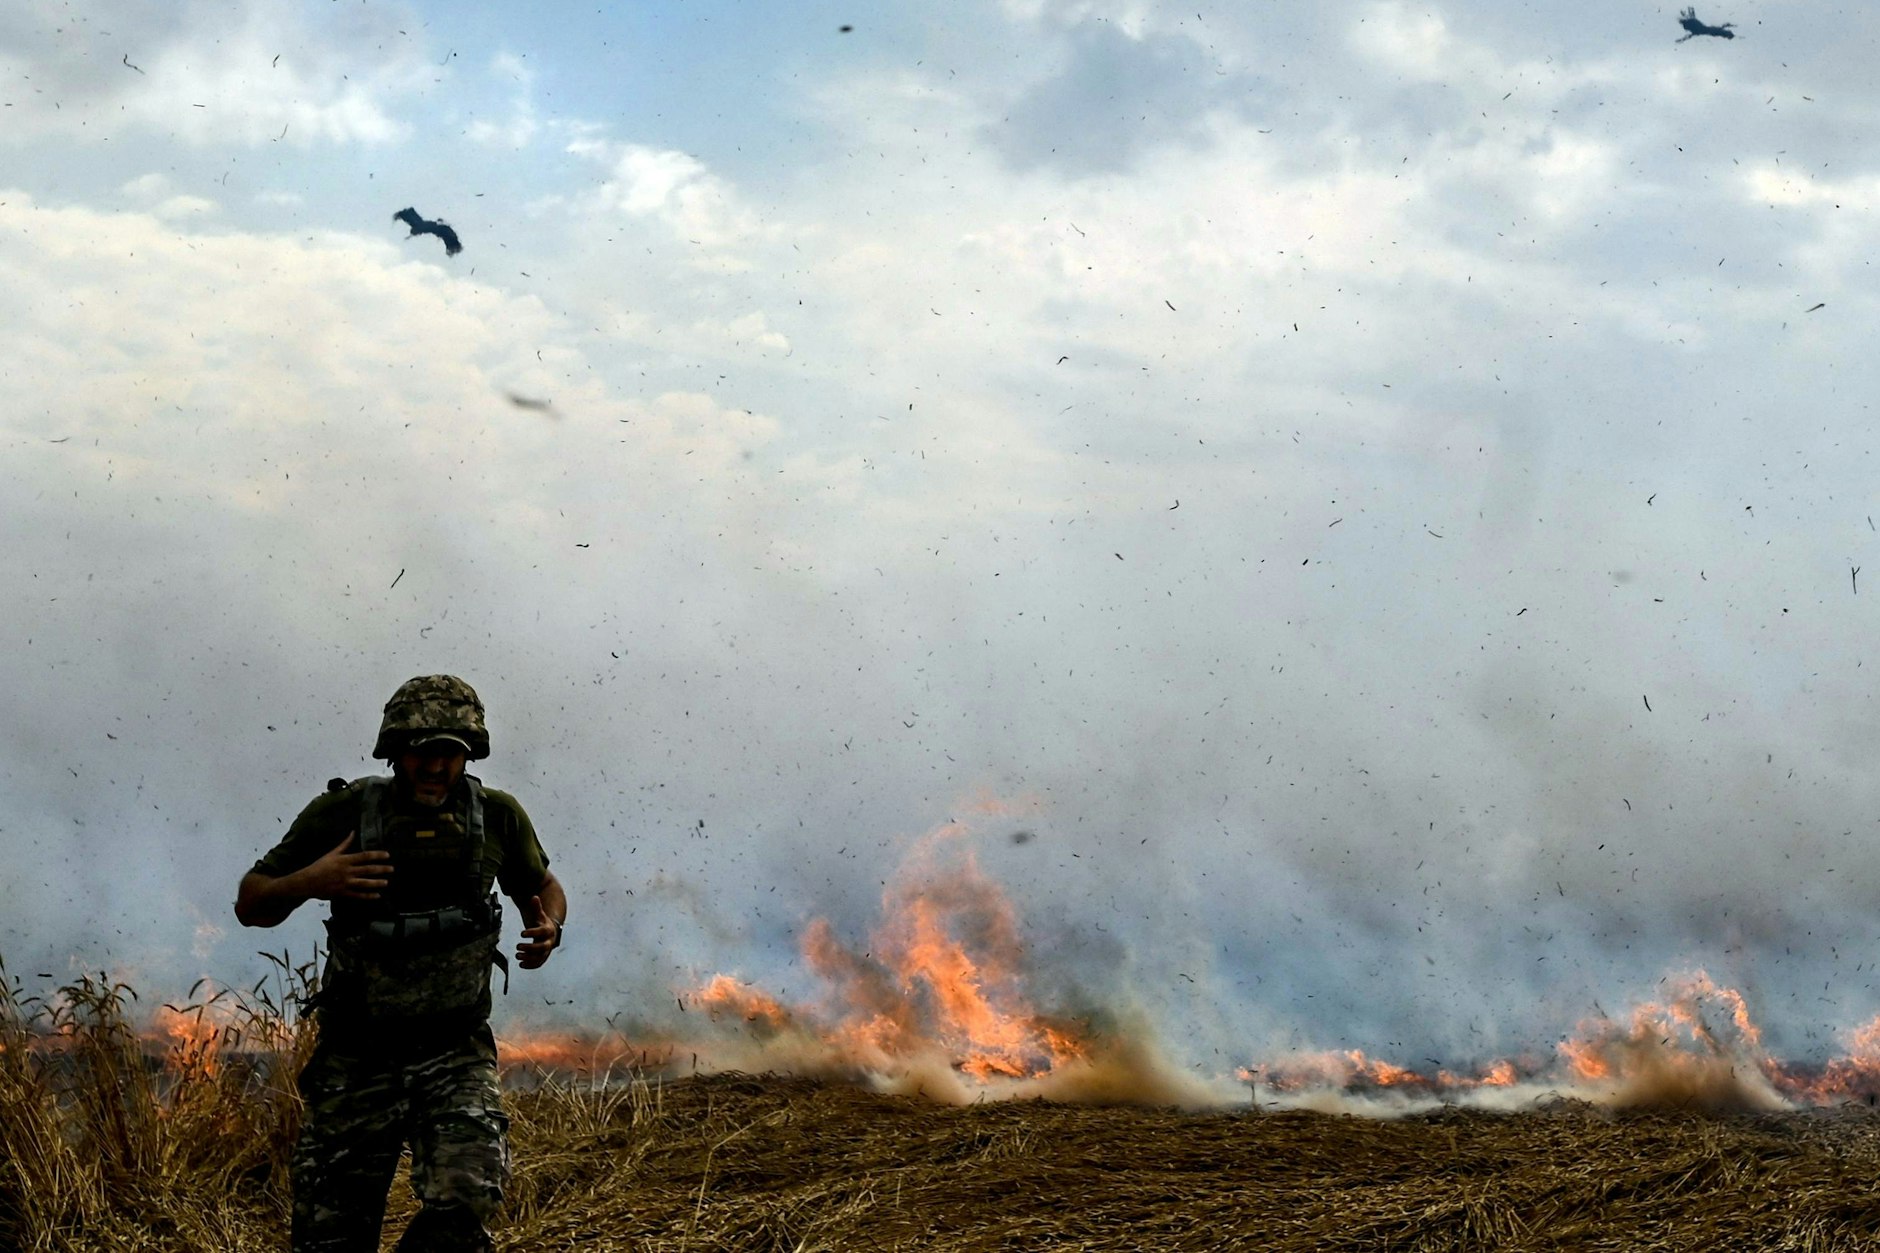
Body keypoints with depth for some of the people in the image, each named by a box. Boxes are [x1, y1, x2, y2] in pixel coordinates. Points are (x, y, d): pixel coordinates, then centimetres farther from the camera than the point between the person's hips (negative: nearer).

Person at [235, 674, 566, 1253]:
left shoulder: (497, 816, -1)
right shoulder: (343, 812, -6)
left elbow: (542, 885, 19)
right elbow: (251, 905, 1)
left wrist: (549, 929, -4)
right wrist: (309, 882, -20)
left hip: (456, 1056, 0)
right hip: (358, 1058, 0)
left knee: (465, 1200, -23)